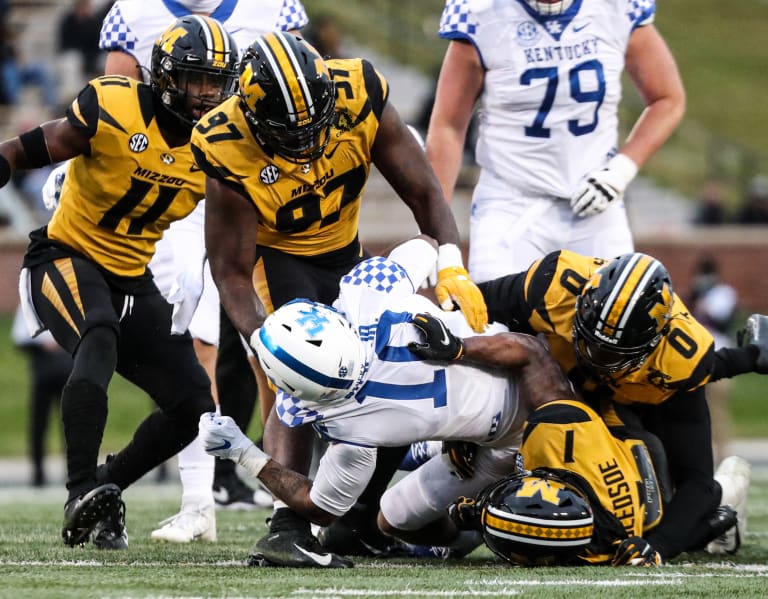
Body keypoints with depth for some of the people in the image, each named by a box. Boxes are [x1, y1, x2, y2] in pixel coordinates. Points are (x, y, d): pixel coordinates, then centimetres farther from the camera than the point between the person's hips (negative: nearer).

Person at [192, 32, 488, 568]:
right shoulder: (230, 152, -33)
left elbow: (422, 190, -18)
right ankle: (287, 526, -34)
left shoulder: (359, 98, -27)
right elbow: (231, 270, -24)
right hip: (274, 259, -5)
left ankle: (359, 518, 16)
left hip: (343, 253, 5)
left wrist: (452, 268, -34)